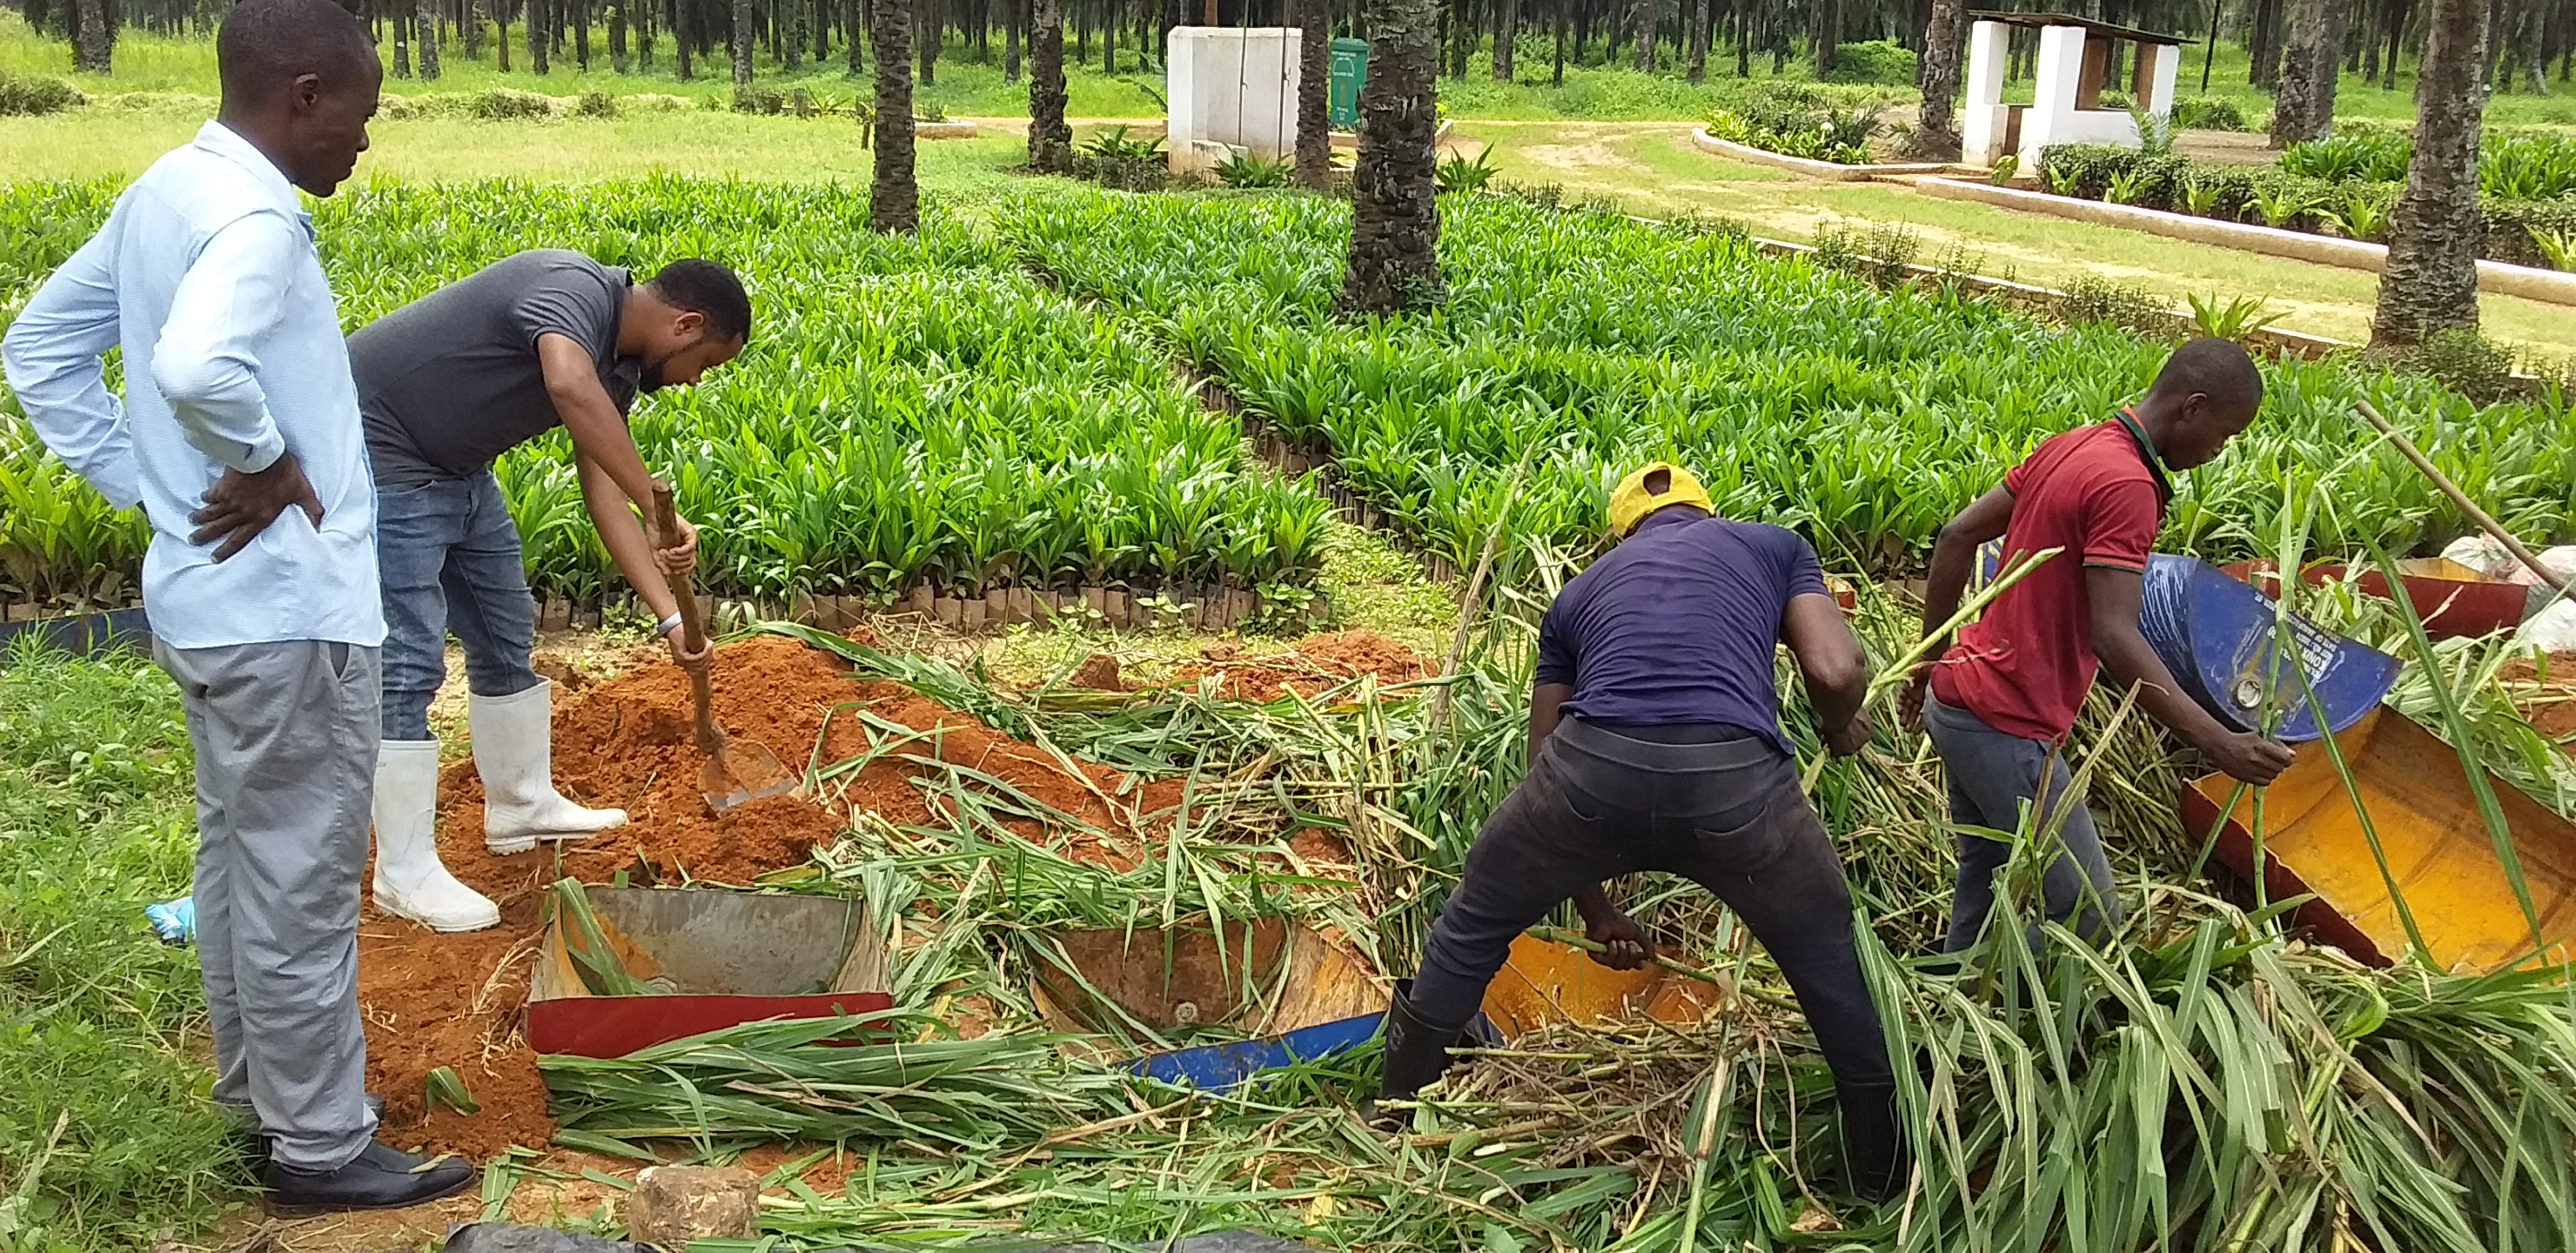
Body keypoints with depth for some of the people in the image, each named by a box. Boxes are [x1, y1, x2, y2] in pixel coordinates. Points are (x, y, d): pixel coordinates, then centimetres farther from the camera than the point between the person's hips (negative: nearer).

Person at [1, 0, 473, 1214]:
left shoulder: (162, 190, 9)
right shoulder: (254, 216, -20)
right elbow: (197, 368, -40)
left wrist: (142, 481, 10)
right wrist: (266, 461, -21)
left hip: (209, 599, 10)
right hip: (287, 613, -10)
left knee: (237, 855, 20)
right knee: (299, 884, 2)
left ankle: (255, 1088, 36)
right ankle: (321, 1147, 15)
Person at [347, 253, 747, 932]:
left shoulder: (616, 365, 4)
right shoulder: (575, 289, -25)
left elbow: (605, 493, 4)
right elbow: (568, 386, -47)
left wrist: (670, 616, -2)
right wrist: (658, 507, -45)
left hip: (454, 466, 10)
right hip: (380, 450, -10)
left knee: (505, 636, 19)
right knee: (408, 662, -10)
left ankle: (521, 806, 36)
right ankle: (404, 874, -1)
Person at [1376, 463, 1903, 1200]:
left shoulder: (1581, 591, 33)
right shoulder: (1774, 545, 28)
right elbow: (1836, 672, 10)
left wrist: (1593, 908, 41)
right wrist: (1840, 727, 35)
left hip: (1592, 765, 1)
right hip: (1732, 775, -1)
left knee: (1475, 924, 28)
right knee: (1828, 958, 26)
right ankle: (1883, 1181, 38)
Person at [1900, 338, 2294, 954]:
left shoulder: (2070, 445, 8)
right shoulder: (2127, 484, -20)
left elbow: (1957, 537, 13)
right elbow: (2114, 640, -28)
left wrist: (1930, 660, 19)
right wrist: (2219, 744, -28)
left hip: (1956, 698, 10)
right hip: (2006, 725, -10)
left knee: (1985, 879, 23)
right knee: (2088, 915, 0)